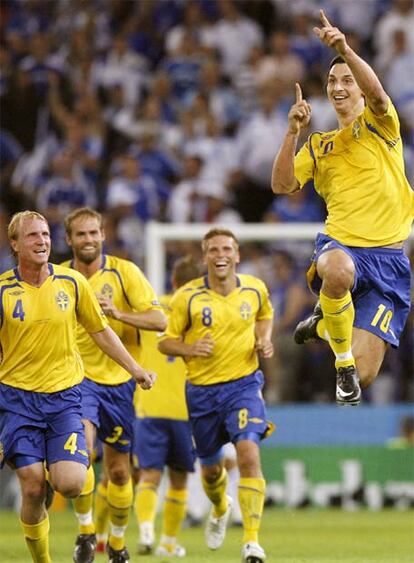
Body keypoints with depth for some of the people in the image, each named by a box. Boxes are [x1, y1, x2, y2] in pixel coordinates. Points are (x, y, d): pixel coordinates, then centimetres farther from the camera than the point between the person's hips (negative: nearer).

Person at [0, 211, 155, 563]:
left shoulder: (72, 282, 2)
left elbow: (100, 331, 14)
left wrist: (135, 369, 11)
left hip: (64, 394, 1)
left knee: (70, 484, -16)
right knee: (33, 490, -6)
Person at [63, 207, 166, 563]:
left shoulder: (123, 272, -4)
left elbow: (159, 320, -10)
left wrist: (119, 314, -25)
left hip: (119, 381, 0)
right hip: (79, 377, 0)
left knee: (119, 471, 8)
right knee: (82, 444, -27)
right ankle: (86, 533, -15)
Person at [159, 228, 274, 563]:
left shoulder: (254, 289, 0)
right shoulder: (188, 297, -8)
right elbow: (165, 341, -2)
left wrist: (265, 340, 2)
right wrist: (189, 349, -22)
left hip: (243, 384, -1)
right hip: (202, 390, 1)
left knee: (249, 454, -22)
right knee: (210, 468, 15)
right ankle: (220, 509, 52)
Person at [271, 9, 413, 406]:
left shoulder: (379, 124, 6)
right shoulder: (319, 145, 18)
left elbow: (376, 94, -18)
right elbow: (282, 185, 6)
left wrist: (345, 50, -32)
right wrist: (293, 132, -5)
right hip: (340, 244, 2)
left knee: (362, 375, -7)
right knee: (338, 271, -42)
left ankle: (324, 325, 29)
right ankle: (342, 358, -15)